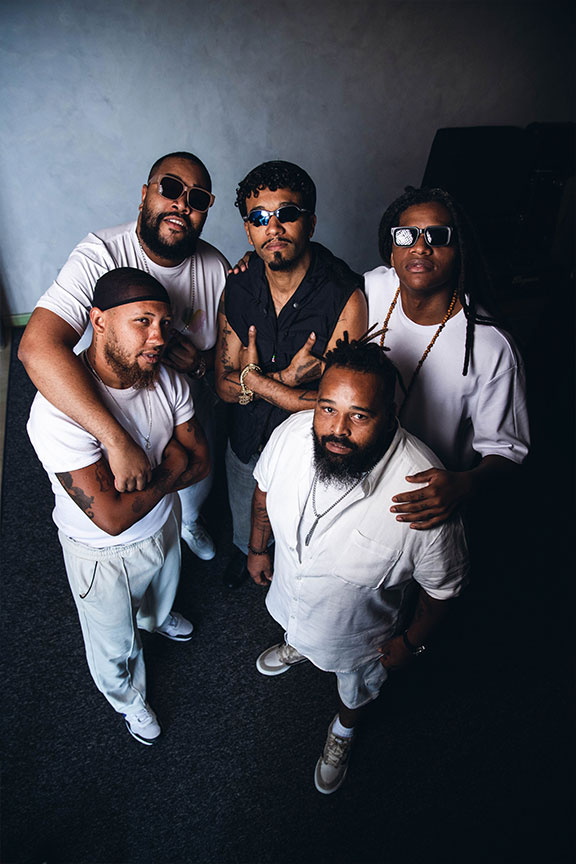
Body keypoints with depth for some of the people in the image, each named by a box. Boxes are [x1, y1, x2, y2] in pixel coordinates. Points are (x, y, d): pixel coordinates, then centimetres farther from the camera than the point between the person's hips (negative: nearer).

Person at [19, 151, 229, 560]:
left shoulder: (216, 266, -15)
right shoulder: (100, 255, -30)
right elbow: (37, 347, -44)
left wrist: (202, 363, -27)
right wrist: (118, 440, -51)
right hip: (114, 419, -3)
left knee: (196, 486, 30)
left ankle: (189, 521, 66)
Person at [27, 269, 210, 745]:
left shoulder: (167, 379, -17)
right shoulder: (59, 410, -38)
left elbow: (201, 460, -10)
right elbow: (112, 516, -36)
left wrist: (140, 477, -25)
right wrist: (170, 468, -23)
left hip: (163, 526, 5)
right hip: (103, 553, -5)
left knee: (162, 595, 38)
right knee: (116, 643, 25)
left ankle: (156, 616, 74)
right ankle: (129, 699, 58)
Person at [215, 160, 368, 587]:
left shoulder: (346, 296, -28)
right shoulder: (237, 288, -13)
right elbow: (224, 385, -11)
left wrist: (253, 378, -27)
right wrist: (283, 379, -29)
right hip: (246, 441, 4)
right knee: (245, 522, 33)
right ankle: (245, 551, 67)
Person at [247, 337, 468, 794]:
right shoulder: (292, 433, -29)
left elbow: (442, 585, -21)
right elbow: (264, 487, -5)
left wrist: (412, 641, -7)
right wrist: (258, 548, 6)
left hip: (358, 631, -2)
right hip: (290, 594, 3)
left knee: (357, 687, 31)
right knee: (298, 626, 39)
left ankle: (343, 731, 67)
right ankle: (297, 645, 76)